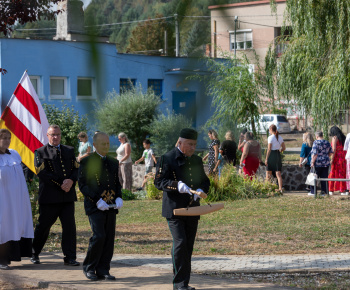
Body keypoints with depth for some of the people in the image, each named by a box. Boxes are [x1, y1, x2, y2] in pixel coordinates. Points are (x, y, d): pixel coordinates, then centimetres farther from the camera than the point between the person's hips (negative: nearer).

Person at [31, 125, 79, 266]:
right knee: (43, 226, 5)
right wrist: (60, 184, -12)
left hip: (68, 196, 3)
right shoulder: (40, 152, 3)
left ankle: (70, 257, 3)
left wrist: (71, 181, -10)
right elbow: (42, 173, -7)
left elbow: (76, 169, 12)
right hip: (49, 196, -3)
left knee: (69, 226, -2)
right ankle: (34, 254, 22)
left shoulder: (69, 151, 17)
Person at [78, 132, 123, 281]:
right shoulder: (86, 162, -2)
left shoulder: (113, 163, 16)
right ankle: (89, 267, 1)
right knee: (99, 236, -15)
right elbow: (82, 185, -6)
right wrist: (97, 200, -15)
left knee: (109, 238, 3)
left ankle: (103, 270, 11)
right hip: (94, 206, -6)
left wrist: (119, 198, 2)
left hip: (111, 206, 6)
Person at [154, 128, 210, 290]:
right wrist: (177, 185, -25)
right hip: (174, 210, -6)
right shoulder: (167, 159, -5)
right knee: (180, 243, -14)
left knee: (188, 246, 7)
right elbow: (158, 182, -10)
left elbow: (205, 180, 19)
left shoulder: (197, 160, 14)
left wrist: (201, 190, -4)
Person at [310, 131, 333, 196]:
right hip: (326, 163, 5)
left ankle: (313, 191, 4)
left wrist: (312, 162, -13)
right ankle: (324, 191, 7)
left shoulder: (316, 142, -11)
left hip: (317, 163, -5)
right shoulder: (327, 143, 8)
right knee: (324, 178, 9)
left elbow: (315, 154, -16)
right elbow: (331, 152, 14)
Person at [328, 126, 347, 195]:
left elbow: (334, 149, -15)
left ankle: (331, 190, 3)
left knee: (333, 174, 2)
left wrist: (332, 159, -14)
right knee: (342, 174, 8)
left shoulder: (334, 138, -7)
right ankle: (343, 190, 6)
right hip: (343, 157, 6)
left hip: (337, 158, -6)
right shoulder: (343, 137, 12)